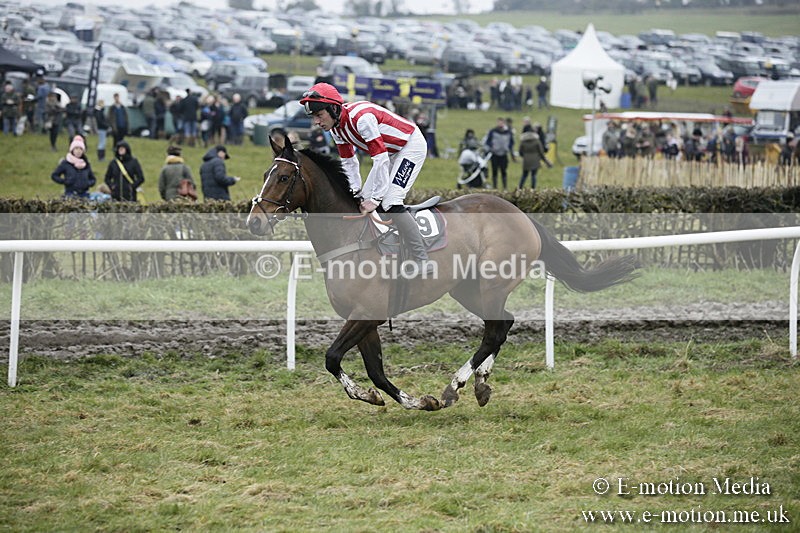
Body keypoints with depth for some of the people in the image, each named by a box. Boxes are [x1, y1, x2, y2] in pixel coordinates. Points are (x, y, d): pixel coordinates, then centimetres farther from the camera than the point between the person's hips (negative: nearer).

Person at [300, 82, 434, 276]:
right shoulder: (336, 128, -5)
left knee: (390, 201, -20)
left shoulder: (360, 117, -33)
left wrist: (376, 198, -30)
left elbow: (380, 159, -33)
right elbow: (348, 161, 8)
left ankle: (422, 261, -21)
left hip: (411, 145, -10)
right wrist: (357, 192, -2)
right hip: (392, 151, 10)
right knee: (364, 200, 8)